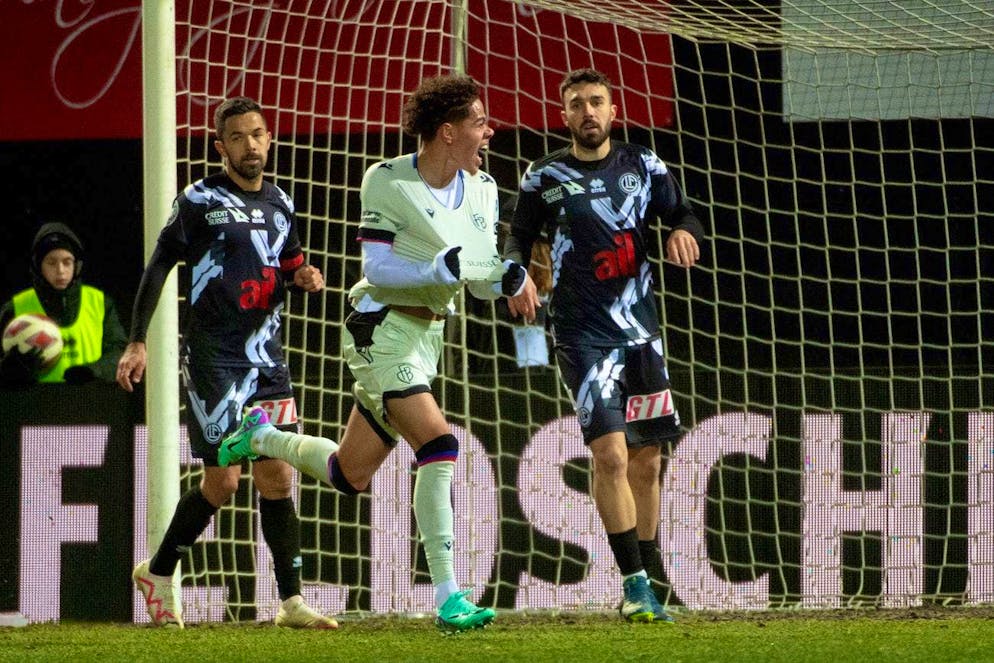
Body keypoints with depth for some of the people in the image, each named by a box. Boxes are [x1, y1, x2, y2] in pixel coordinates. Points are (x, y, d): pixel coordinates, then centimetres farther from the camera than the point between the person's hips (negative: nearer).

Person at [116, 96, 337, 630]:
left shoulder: (279, 204, 13)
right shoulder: (201, 200, -5)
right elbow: (158, 266, -4)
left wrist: (303, 276, 3)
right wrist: (136, 342, -9)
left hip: (266, 356, 5)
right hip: (213, 359, -5)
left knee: (276, 477, 0)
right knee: (222, 481, -7)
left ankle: (292, 602, 1)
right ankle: (158, 573, 13)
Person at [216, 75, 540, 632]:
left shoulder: (482, 189, 5)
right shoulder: (387, 182, -13)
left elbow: (480, 281, 6)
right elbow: (378, 269, -15)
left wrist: (510, 278, -16)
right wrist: (446, 268, -26)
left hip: (427, 336, 8)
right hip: (382, 329, -8)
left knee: (348, 476, 14)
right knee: (438, 444, -23)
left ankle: (262, 438, 42)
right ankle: (449, 598, -24)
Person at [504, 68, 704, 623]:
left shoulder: (643, 166, 8)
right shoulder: (545, 178, 1)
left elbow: (684, 215, 9)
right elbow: (519, 238, 8)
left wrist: (684, 232, -14)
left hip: (642, 330, 4)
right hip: (584, 334, -4)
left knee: (647, 461, 9)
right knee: (611, 454, -17)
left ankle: (651, 573, 23)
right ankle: (636, 585, -15)